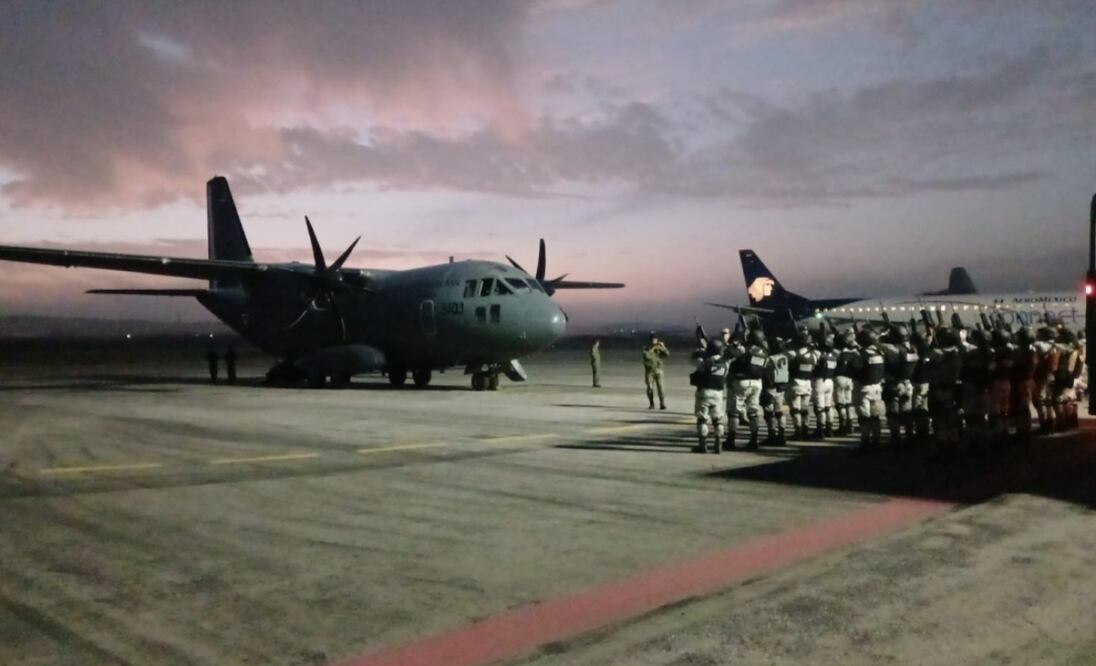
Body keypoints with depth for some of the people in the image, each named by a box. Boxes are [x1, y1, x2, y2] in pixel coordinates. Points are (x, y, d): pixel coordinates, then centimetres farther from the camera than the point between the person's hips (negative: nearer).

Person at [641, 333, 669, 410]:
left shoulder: (660, 348, 6)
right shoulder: (646, 348, 2)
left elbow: (667, 354, -8)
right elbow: (646, 355, -18)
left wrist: (663, 347, -20)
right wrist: (652, 349, -20)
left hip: (658, 370, 0)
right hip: (649, 371, 0)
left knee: (660, 386, -11)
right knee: (650, 388, 2)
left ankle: (662, 404, -13)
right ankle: (651, 404, 13)